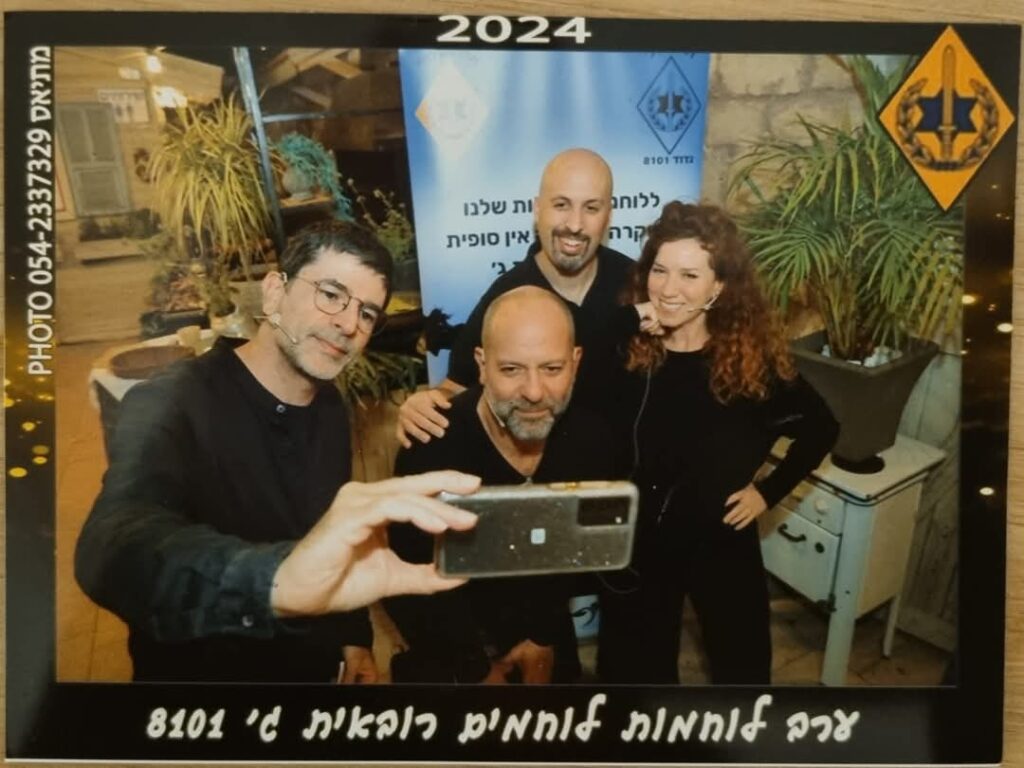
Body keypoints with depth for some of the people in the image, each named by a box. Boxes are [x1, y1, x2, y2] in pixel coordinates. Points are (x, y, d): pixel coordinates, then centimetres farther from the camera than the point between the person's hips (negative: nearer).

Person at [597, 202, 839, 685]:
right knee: (631, 667, 19)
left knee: (742, 664, 21)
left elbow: (821, 429, -1)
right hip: (635, 540, 1)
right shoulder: (625, 347, -12)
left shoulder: (752, 358, -15)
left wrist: (768, 491, -4)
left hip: (721, 542, -1)